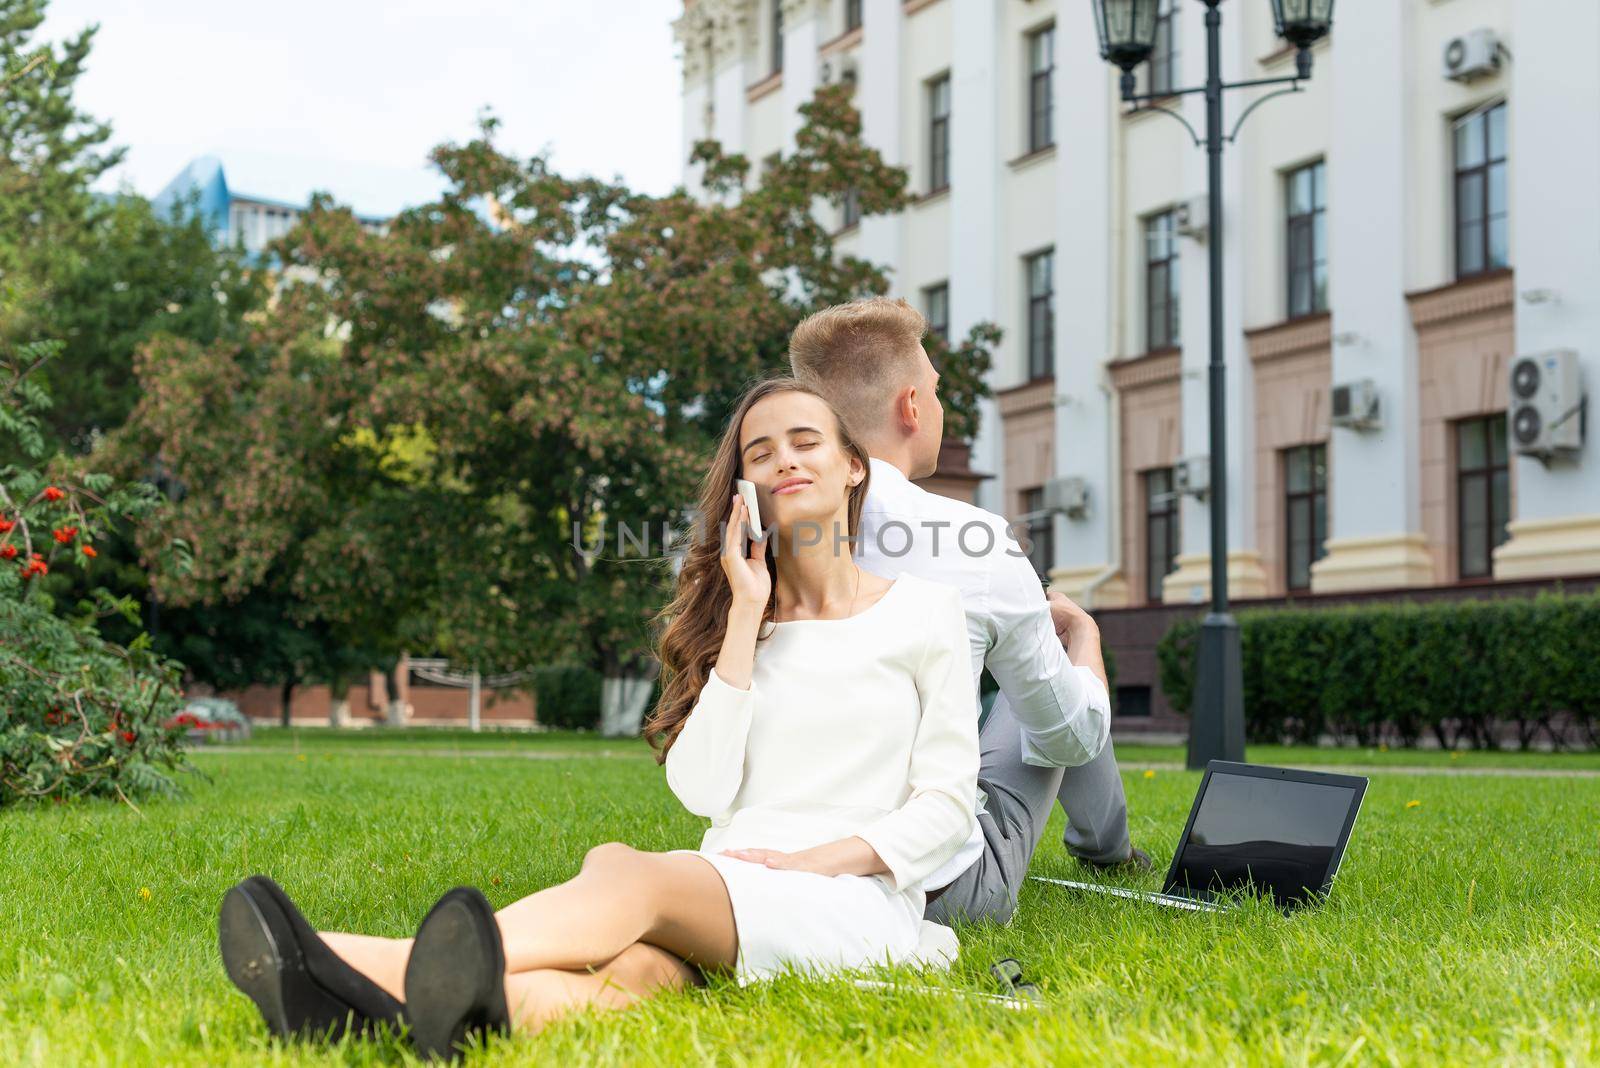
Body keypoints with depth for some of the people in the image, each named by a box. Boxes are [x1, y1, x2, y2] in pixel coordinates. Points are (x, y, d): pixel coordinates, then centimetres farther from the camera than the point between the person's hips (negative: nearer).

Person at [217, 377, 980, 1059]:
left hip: (853, 899, -3)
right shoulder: (732, 614, 19)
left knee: (632, 874, -34)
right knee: (635, 967, -35)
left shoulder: (922, 613, 9)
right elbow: (702, 791, 4)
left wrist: (819, 859, -11)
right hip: (723, 893, 3)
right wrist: (745, 618, 1)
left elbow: (947, 805, 5)